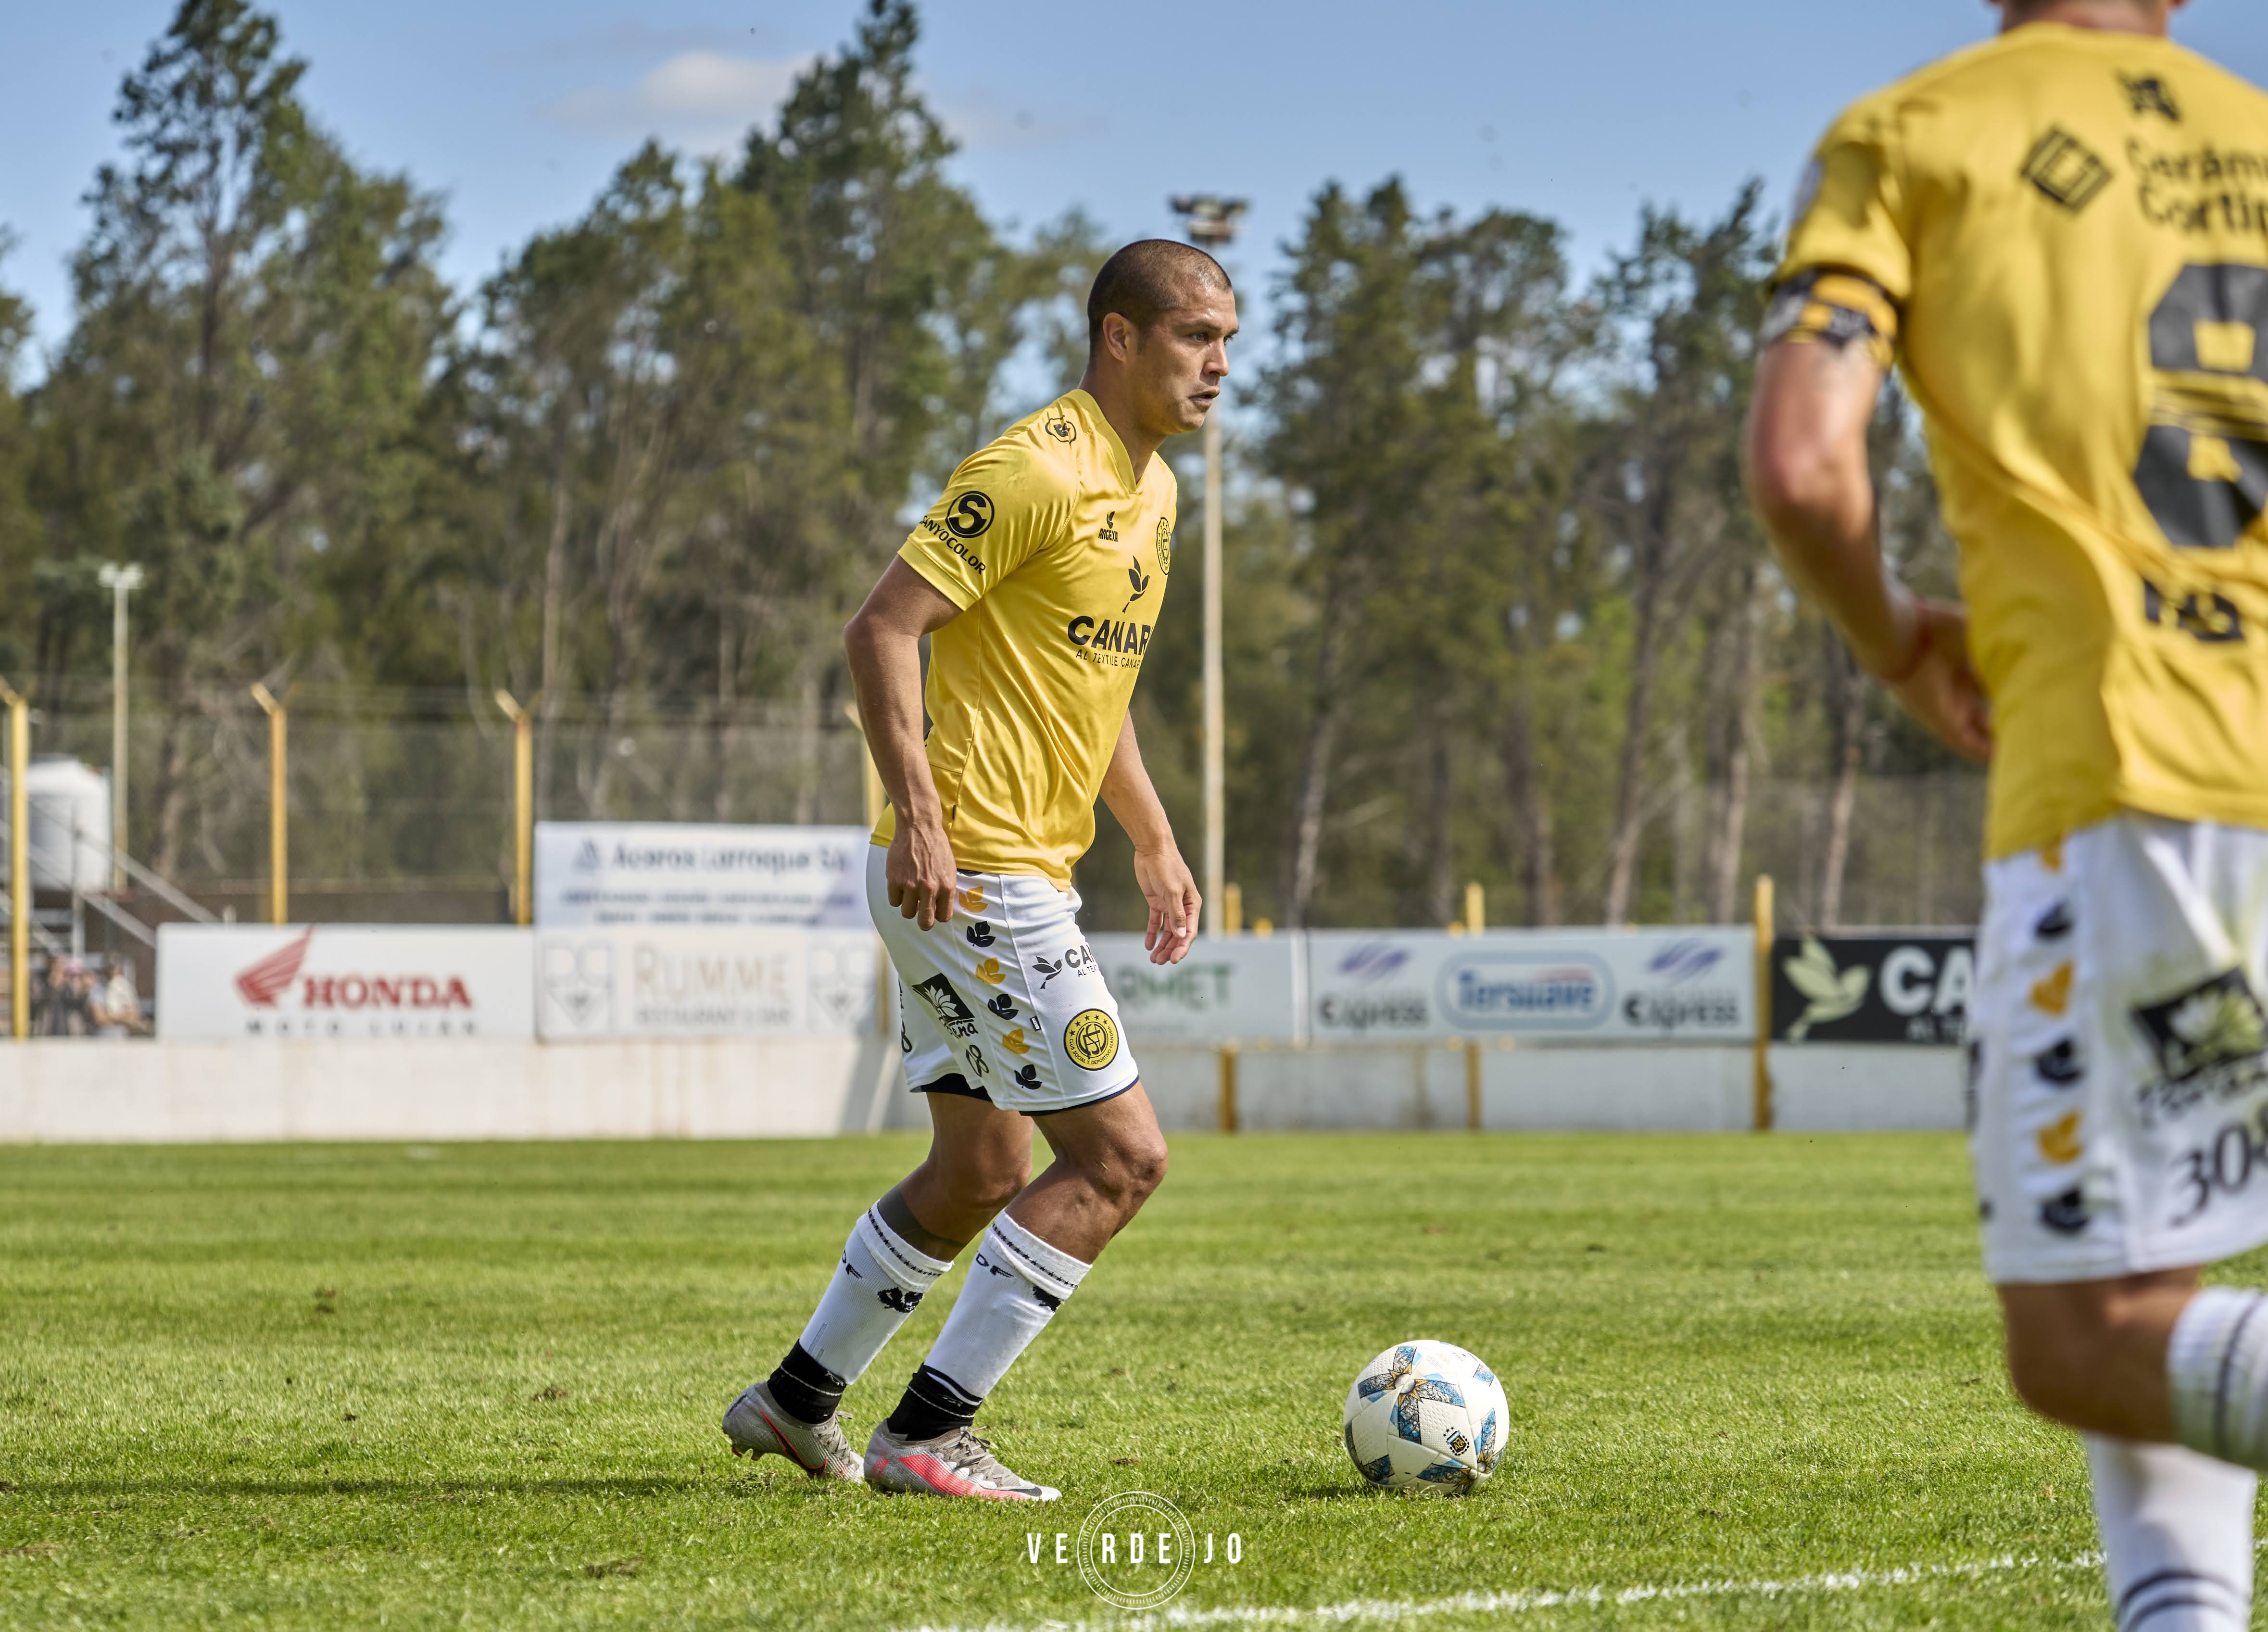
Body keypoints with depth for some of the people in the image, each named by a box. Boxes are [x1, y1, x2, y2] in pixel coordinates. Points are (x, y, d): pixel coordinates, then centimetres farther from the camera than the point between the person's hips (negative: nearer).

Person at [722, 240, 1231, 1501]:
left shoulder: (1154, 491, 14)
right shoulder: (1035, 471, -16)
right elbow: (882, 630, -20)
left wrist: (1156, 841, 22)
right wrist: (919, 812, -28)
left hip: (1023, 875, 10)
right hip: (971, 871, -10)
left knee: (981, 1173, 17)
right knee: (1121, 1156, -10)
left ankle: (797, 1400, 28)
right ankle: (928, 1433, -6)